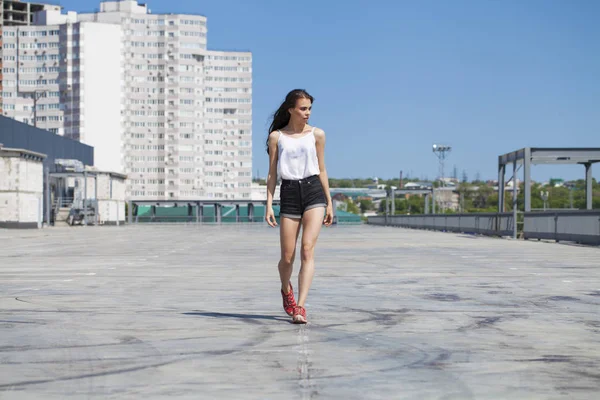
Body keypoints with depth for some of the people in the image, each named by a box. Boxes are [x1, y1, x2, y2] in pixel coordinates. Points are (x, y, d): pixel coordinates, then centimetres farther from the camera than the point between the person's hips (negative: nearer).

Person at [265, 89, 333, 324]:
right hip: (289, 193, 0)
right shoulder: (276, 136, 5)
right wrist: (269, 204, -1)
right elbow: (272, 173, 6)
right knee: (287, 257, 4)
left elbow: (321, 170, 12)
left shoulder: (317, 135, 7)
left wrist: (329, 203, 11)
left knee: (308, 249, -15)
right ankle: (286, 290, 36)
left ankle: (300, 307, -16)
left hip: (313, 192, 0)